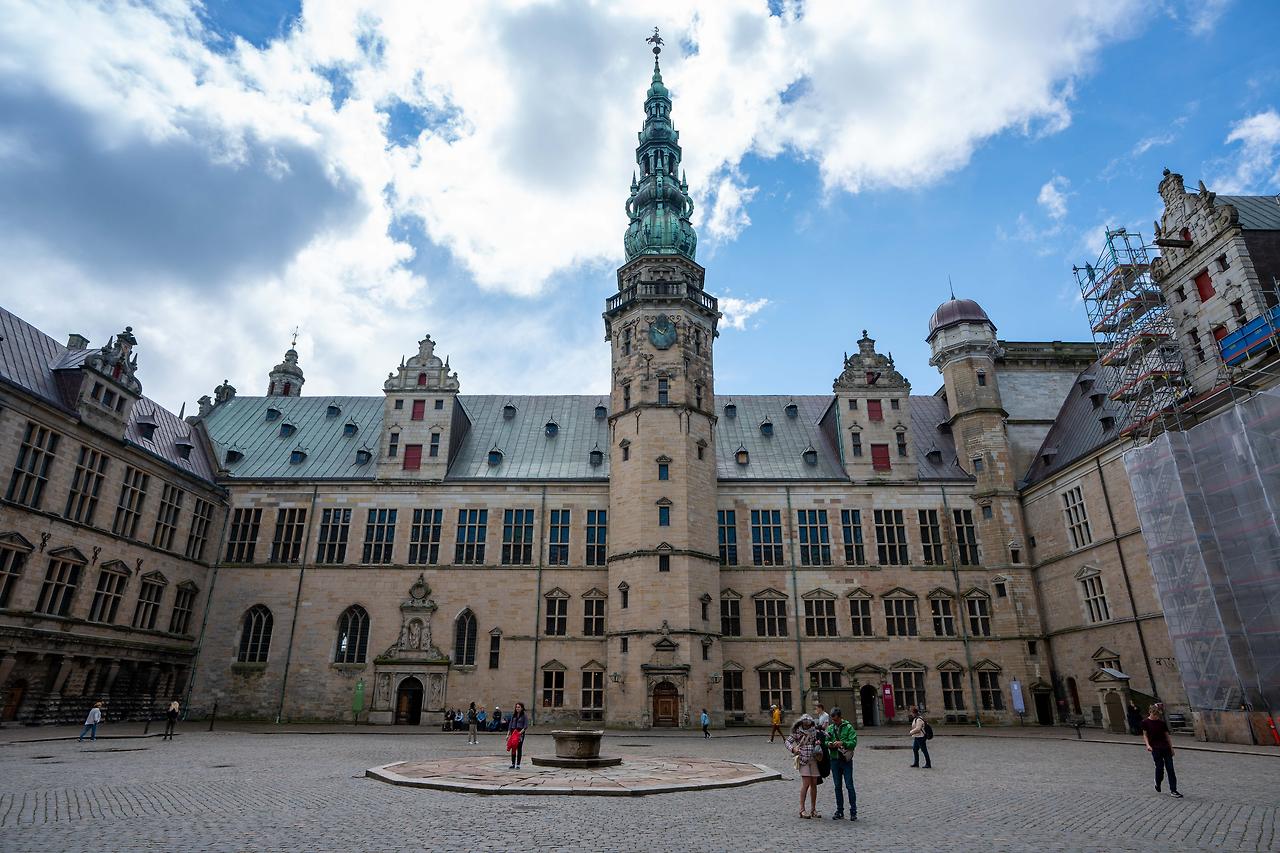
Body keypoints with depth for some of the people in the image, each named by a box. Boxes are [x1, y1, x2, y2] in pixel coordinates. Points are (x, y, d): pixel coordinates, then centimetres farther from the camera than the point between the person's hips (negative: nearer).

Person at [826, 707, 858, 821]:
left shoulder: (848, 727, -5)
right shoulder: (830, 728, 9)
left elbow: (853, 742, -12)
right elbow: (826, 741, 12)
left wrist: (842, 743, -25)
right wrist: (829, 744, -10)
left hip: (846, 760, -4)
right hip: (834, 760, 4)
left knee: (849, 786, -2)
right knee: (838, 786, 10)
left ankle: (853, 811, 8)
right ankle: (839, 810, 19)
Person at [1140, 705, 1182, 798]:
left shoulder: (1162, 723, 5)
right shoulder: (1146, 722, -3)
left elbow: (1167, 735, 12)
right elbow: (1145, 735, 0)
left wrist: (1171, 747, 11)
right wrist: (1148, 745, -13)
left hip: (1166, 747, 3)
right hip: (1155, 748, -3)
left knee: (1170, 768, 0)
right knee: (1160, 767, -1)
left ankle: (1173, 790, 4)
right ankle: (1157, 785, 25)